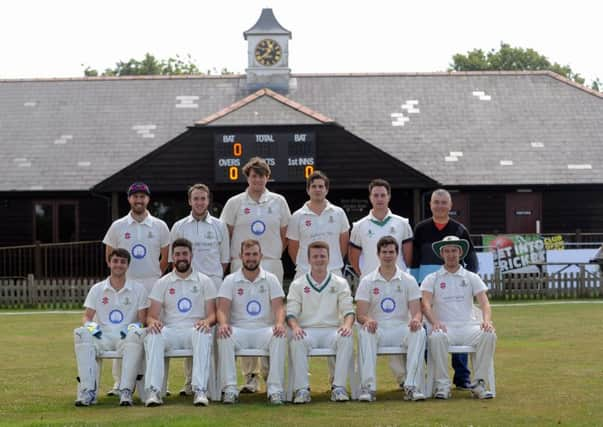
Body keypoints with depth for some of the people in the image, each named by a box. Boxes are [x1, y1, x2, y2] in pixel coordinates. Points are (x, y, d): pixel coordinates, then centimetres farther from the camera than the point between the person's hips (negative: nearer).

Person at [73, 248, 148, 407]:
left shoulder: (138, 290, 13)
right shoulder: (97, 289, 17)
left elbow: (142, 320, 7)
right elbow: (87, 316, 11)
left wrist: (135, 326, -17)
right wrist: (90, 325, -13)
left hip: (126, 336, -2)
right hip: (102, 336, 2)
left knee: (137, 334, -38)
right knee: (80, 333, -31)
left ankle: (126, 391, -41)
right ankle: (88, 391, -36)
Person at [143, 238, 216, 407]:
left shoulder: (204, 281, 13)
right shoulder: (162, 283, 15)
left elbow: (212, 314, 6)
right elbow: (152, 315, 7)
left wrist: (207, 321, -20)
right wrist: (152, 321, -19)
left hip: (195, 330, -1)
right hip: (170, 331, 1)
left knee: (203, 334, -38)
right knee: (153, 335, -34)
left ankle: (200, 390, -44)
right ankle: (153, 391, -39)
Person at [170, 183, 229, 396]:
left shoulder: (219, 226, 11)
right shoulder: (179, 227, 11)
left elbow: (225, 259, 13)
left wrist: (215, 277, 5)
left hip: (214, 282, 0)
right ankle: (190, 381, 0)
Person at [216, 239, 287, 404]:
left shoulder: (271, 280, 9)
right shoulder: (230, 280, 8)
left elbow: (279, 307, -1)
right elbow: (222, 308, -3)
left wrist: (279, 323, -25)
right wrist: (223, 323, -27)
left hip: (265, 329, 0)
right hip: (239, 330, 0)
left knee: (280, 336, -33)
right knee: (224, 337, -33)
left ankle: (275, 389, -32)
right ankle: (230, 389, -31)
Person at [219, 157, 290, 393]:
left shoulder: (278, 202, 10)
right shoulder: (235, 203, 6)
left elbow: (285, 236, 15)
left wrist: (274, 256, 7)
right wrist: (231, 260, 3)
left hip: (272, 266, 1)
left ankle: (270, 372, 6)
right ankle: (250, 375, 0)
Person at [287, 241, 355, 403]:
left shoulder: (340, 283, 13)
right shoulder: (297, 284, 12)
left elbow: (348, 310, 5)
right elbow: (291, 312, 4)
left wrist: (347, 324, -19)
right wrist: (295, 326, -20)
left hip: (333, 330, 1)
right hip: (307, 331, 0)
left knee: (347, 338, -33)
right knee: (296, 341, -35)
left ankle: (338, 387, -30)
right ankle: (302, 389, -31)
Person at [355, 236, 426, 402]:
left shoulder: (408, 280, 8)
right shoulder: (367, 281, 6)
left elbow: (416, 311, 1)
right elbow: (360, 314, -2)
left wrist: (416, 320, -25)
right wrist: (367, 320, -27)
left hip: (401, 329, 1)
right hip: (377, 329, -1)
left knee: (419, 332, -31)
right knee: (364, 333, -35)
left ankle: (412, 386, -34)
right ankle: (368, 386, -37)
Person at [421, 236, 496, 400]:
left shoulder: (472, 278, 17)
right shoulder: (431, 279, 12)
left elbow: (484, 302, 5)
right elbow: (426, 304, -4)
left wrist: (487, 320, -18)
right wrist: (435, 322, -25)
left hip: (468, 326, 2)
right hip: (444, 327, -2)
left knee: (489, 334, -29)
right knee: (436, 337, -37)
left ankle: (480, 383, -23)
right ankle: (442, 384, -26)